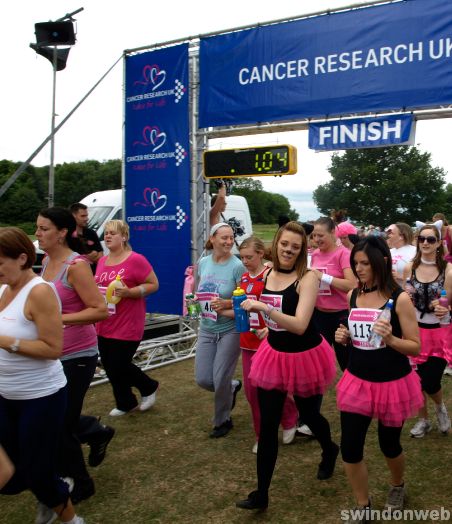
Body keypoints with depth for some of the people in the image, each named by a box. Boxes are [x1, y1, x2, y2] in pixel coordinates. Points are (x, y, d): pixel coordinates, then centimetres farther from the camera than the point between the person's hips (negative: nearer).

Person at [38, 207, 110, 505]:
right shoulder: (46, 261, 5)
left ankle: (80, 485, 27)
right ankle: (97, 431, 44)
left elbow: (101, 310, -22)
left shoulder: (76, 265, -19)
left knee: (60, 427, 4)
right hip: (53, 354, 8)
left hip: (77, 356, -8)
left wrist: (60, 319, -26)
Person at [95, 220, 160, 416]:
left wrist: (129, 292, -22)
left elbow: (154, 284, -10)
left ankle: (149, 387, 26)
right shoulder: (102, 261, 9)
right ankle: (126, 403, 35)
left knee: (118, 367, -2)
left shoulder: (135, 260, -12)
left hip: (127, 327, -7)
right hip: (104, 326, 7)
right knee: (110, 366, 13)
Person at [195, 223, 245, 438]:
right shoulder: (203, 263, 2)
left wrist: (225, 303, -28)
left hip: (230, 330, -5)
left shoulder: (237, 266, -14)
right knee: (202, 379, 6)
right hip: (206, 329, 5)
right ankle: (232, 387, 38)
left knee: (220, 380, 0)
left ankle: (222, 421, 26)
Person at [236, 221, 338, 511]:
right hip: (275, 354, 5)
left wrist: (263, 307, -36)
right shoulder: (268, 273, -3)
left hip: (305, 356, -4)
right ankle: (261, 494, 18)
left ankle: (329, 451, 53)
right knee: (267, 425, 5)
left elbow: (299, 325, -31)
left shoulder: (308, 278, -20)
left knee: (308, 414, 18)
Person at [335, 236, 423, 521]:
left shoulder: (399, 298, -15)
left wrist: (391, 339, -30)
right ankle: (363, 507, 25)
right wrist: (344, 337, -6)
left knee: (389, 444, 16)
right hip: (357, 381, 4)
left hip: (392, 384, -4)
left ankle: (398, 486, 49)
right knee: (350, 447, 2)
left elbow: (415, 347, -12)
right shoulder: (353, 295, 1)